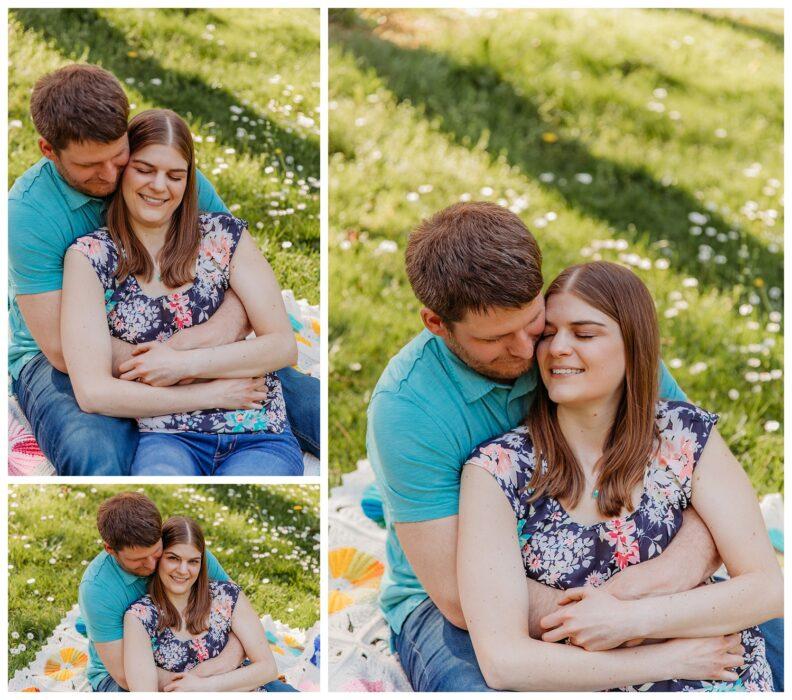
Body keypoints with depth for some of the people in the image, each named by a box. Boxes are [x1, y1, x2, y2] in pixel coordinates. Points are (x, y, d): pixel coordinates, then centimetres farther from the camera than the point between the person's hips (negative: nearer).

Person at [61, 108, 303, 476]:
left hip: (260, 437, 1)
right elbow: (93, 391, -5)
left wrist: (184, 363, -6)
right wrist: (212, 394, -4)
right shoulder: (91, 256, 4)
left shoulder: (223, 235, 11)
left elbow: (283, 344, 6)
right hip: (167, 439, -1)